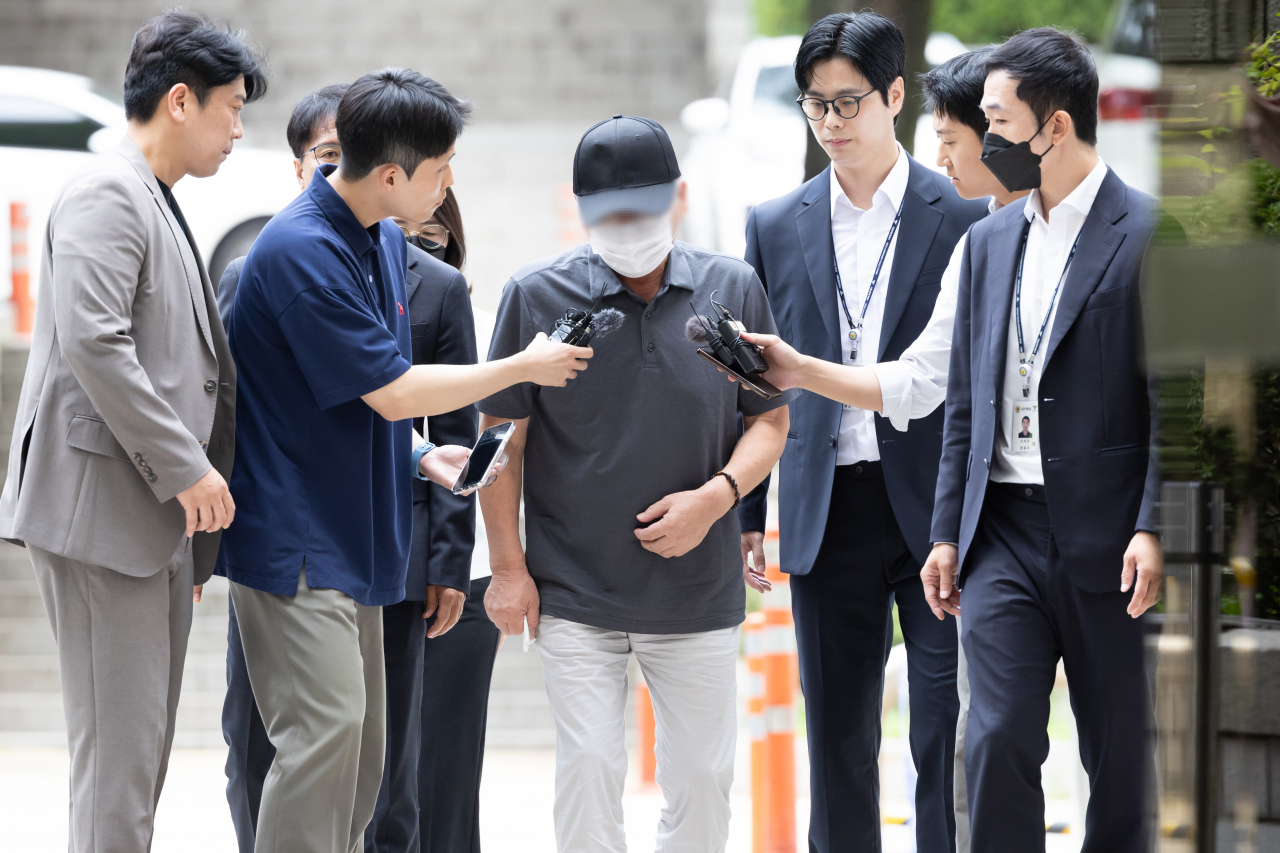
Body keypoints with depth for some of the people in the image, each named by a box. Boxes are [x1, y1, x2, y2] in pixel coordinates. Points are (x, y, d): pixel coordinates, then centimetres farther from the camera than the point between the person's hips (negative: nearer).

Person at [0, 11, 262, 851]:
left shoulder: (158, 206, 21)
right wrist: (186, 467, -20)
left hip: (157, 514, 10)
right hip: (104, 507, -10)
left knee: (141, 749, 12)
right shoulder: (108, 195, -10)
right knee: (118, 743, -10)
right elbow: (92, 342, -23)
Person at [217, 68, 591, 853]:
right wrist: (524, 368, -6)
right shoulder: (302, 251, -20)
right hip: (296, 541, -10)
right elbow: (391, 391, -17)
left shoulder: (385, 244, 11)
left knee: (362, 752, 10)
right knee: (325, 730, -16)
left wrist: (420, 457, 5)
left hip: (352, 538, 10)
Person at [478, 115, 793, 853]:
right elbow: (503, 436, 1)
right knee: (589, 769, -5)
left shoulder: (733, 289, 0)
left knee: (704, 778, 7)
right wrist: (508, 567, -2)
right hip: (576, 597, -2)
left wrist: (717, 496, -12)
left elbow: (770, 419, 6)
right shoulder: (538, 296, -5)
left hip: (699, 594, 2)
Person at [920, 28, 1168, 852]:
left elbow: (1172, 399, -9)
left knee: (1121, 756, 5)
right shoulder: (990, 242, 14)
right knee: (999, 739, -7)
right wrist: (948, 532, 13)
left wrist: (1154, 529, -17)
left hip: (1107, 538, -4)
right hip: (1004, 533, 4)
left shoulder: (1147, 233, -6)